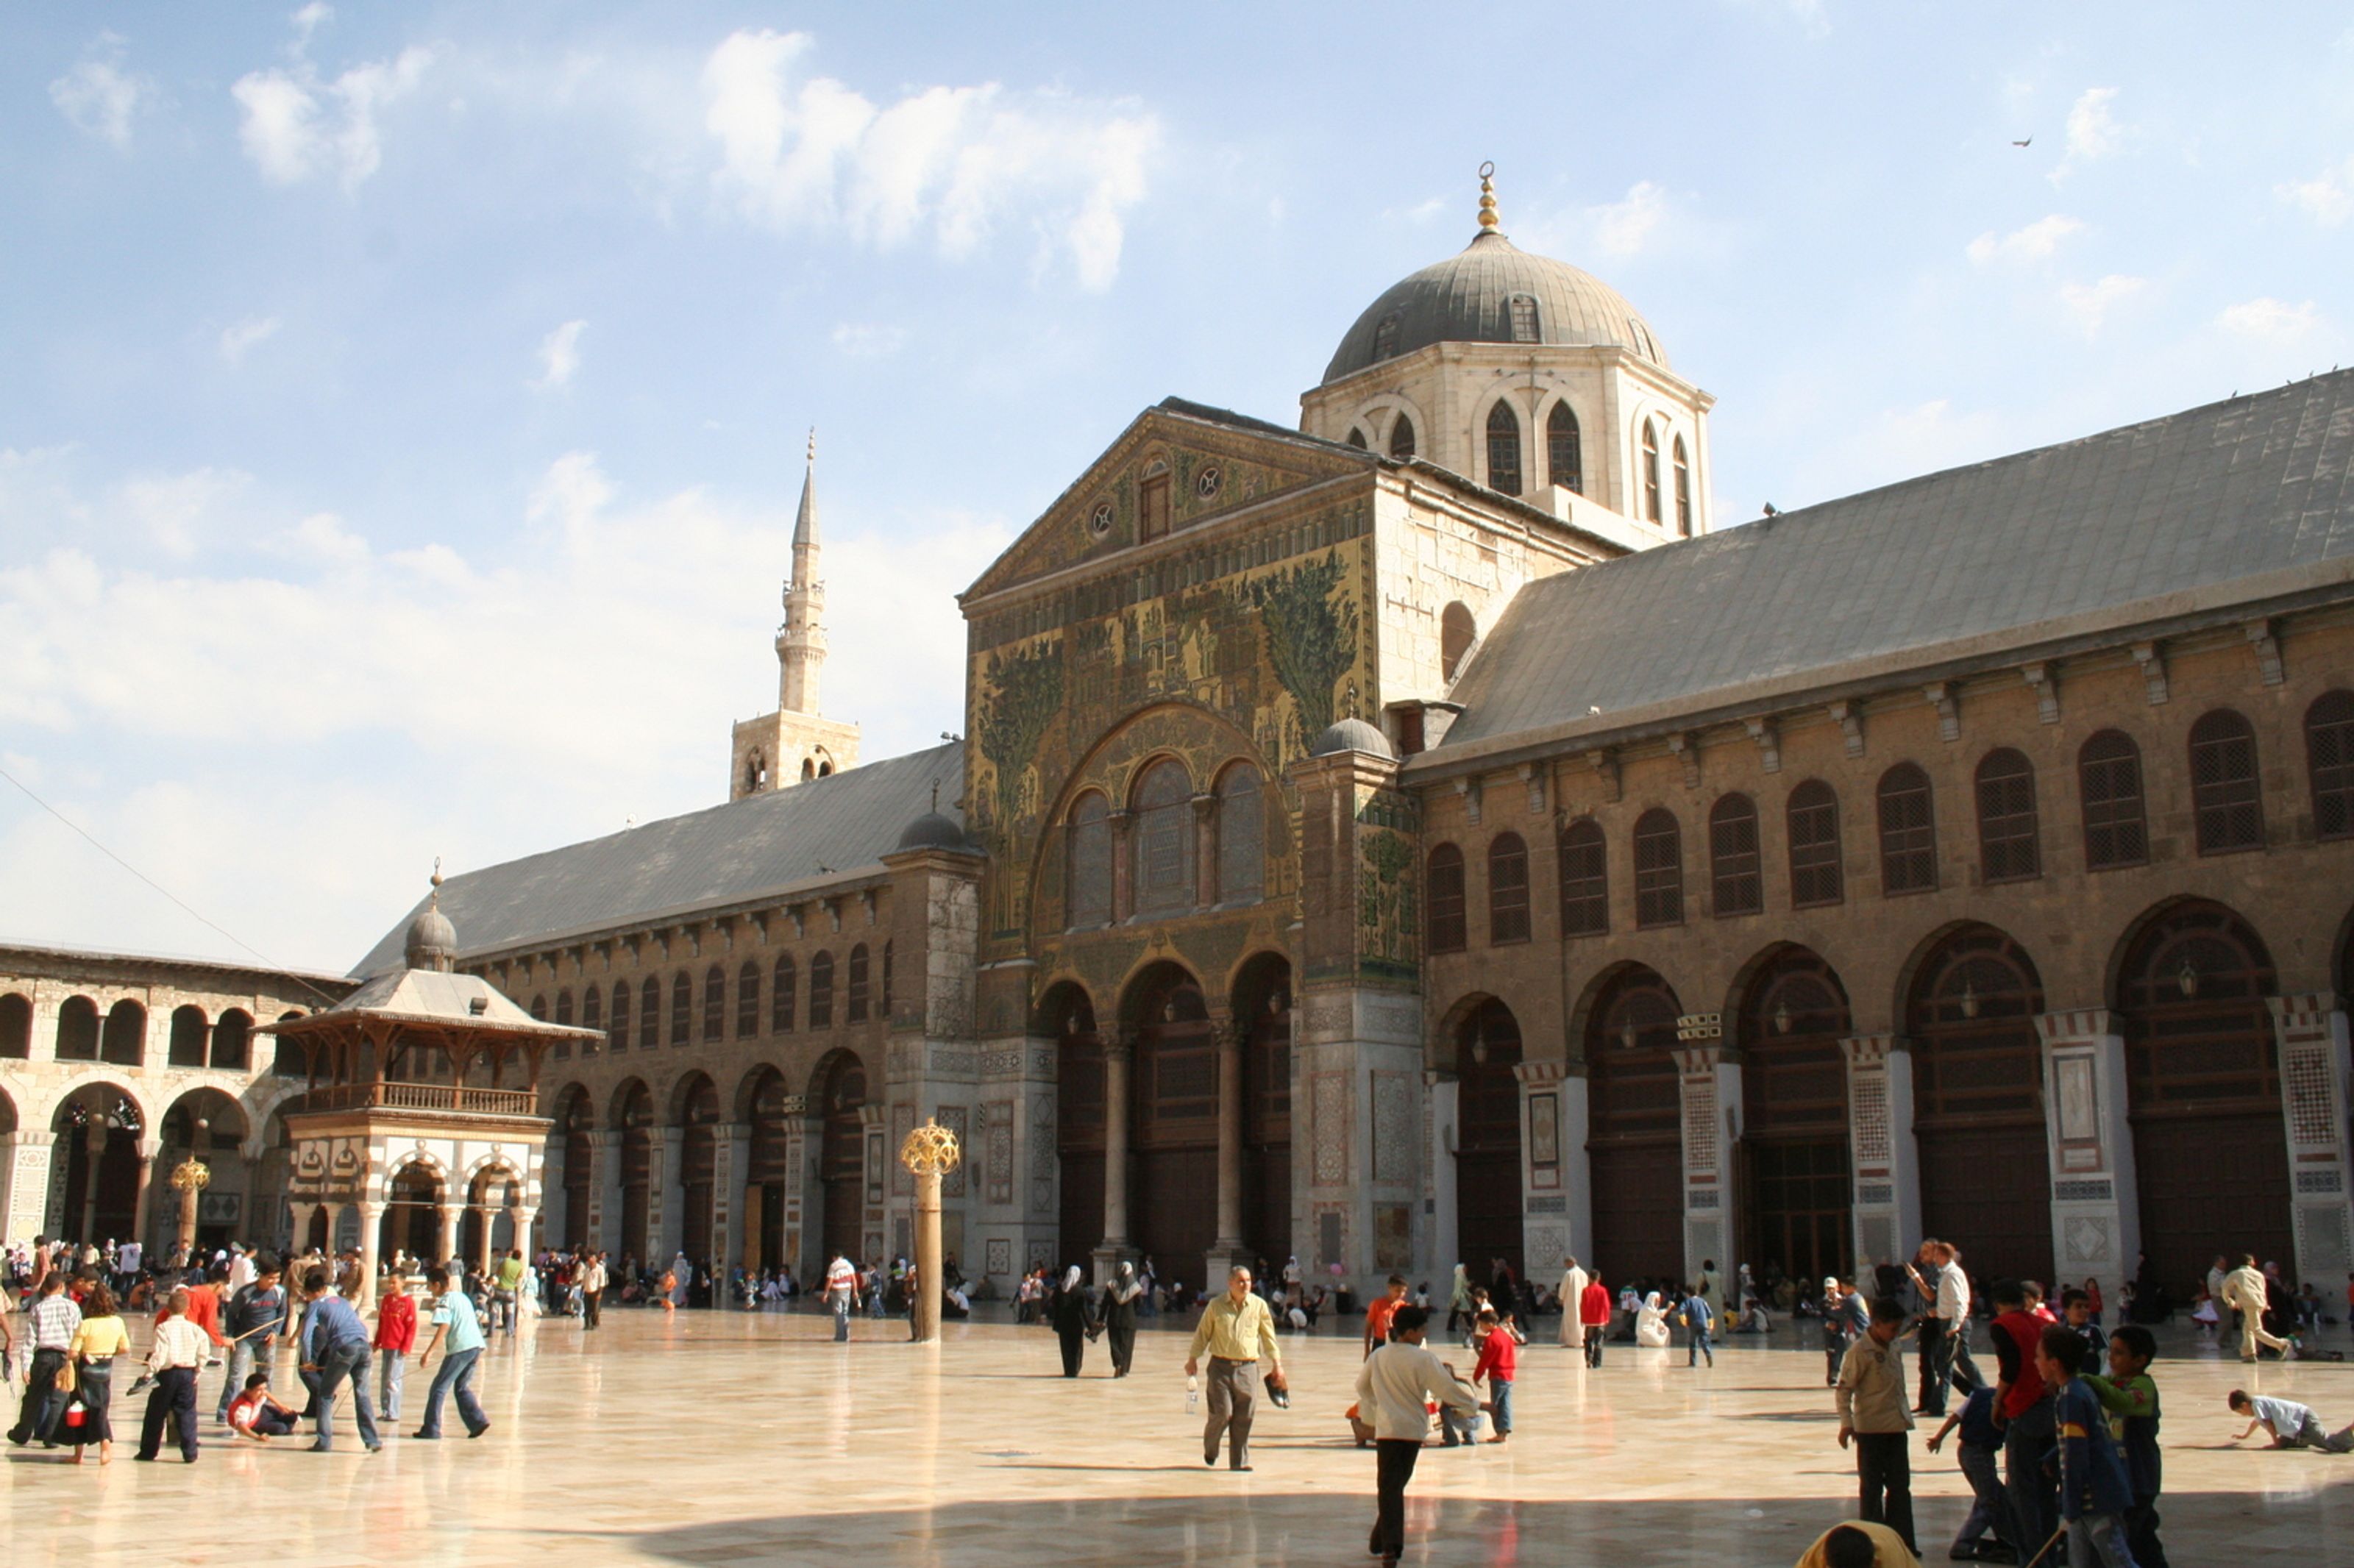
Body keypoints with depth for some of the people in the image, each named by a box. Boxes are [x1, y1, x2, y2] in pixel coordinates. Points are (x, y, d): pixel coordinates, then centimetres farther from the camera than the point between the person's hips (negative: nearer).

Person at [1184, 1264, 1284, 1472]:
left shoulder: (1259, 1305, 4)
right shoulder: (1216, 1306, 2)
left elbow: (1269, 1336, 11)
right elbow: (1202, 1333, 10)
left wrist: (1276, 1364, 9)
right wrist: (1193, 1358, 8)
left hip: (1247, 1368, 2)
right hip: (1221, 1366, -1)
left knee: (1244, 1417, 0)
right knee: (1222, 1412, -7)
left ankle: (1239, 1461, 12)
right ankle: (1210, 1447, 23)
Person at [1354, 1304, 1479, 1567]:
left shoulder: (1378, 1357, 2)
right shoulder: (1424, 1360, -12)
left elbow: (1362, 1386, 16)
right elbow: (1447, 1388, -10)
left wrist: (1370, 1411, 34)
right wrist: (1473, 1404, 5)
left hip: (1387, 1428, 1)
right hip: (1414, 1429, -1)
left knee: (1389, 1487, 0)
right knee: (1398, 1483, 13)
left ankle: (1389, 1545, -15)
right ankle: (1382, 1542, 19)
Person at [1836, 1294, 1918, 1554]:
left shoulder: (1892, 1348, 8)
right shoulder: (1860, 1351, -15)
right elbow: (1843, 1389, -15)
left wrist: (1905, 1415, 17)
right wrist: (1846, 1422, -22)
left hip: (1897, 1427, 7)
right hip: (1871, 1429, -7)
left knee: (1901, 1486, 8)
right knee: (1872, 1488, 3)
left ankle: (1903, 1542, 13)